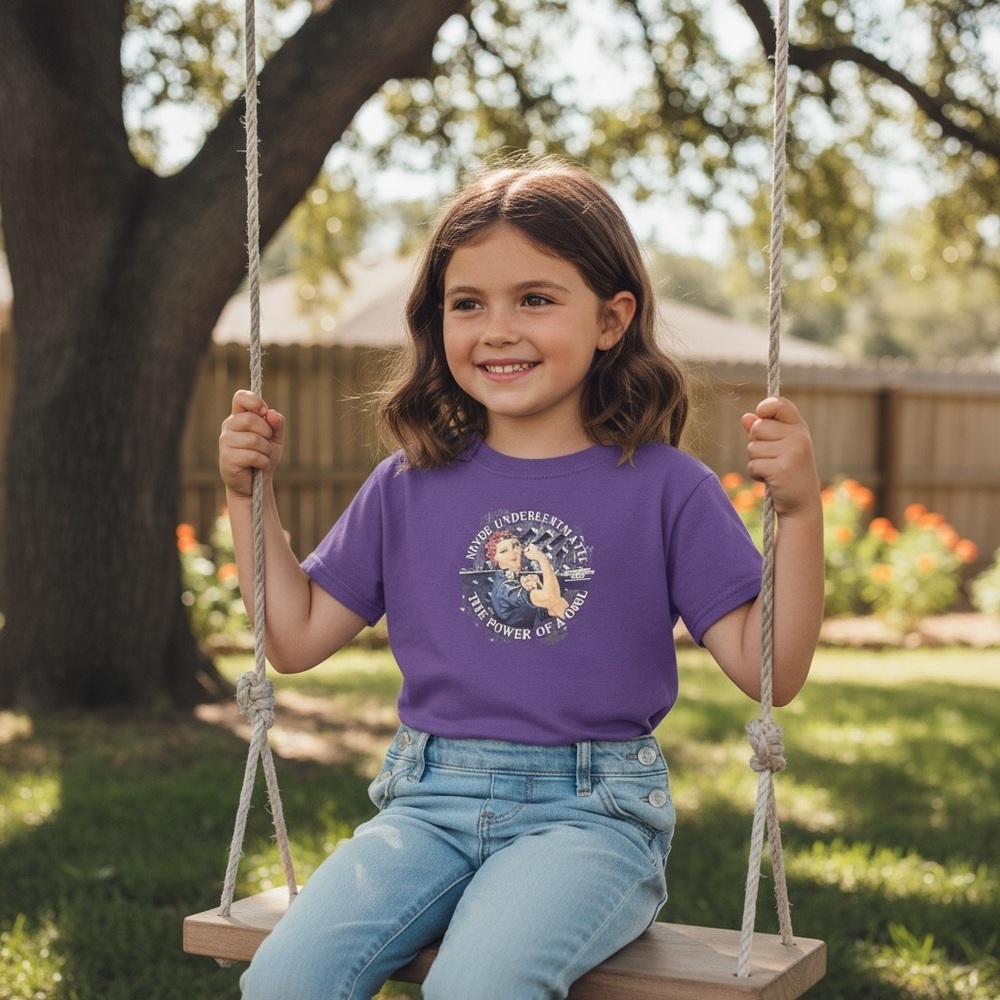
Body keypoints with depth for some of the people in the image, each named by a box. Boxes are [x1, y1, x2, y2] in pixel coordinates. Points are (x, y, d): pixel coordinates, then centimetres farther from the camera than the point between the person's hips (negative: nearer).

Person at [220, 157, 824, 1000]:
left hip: (592, 810, -3)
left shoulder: (663, 487, 2)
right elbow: (297, 637, 16)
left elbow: (771, 672, -2)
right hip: (430, 803, 3)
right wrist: (250, 494, 10)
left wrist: (800, 511, -13)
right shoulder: (408, 486, 11)